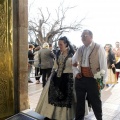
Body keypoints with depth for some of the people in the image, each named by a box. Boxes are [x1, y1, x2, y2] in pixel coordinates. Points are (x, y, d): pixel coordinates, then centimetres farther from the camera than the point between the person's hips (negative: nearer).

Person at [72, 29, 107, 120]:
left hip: (93, 79, -4)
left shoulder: (99, 48, -7)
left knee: (95, 102, 12)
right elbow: (72, 62, 19)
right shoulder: (80, 49, 7)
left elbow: (103, 66, -10)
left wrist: (102, 81, -12)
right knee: (80, 101, 16)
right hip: (80, 79, 5)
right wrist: (76, 72, 5)